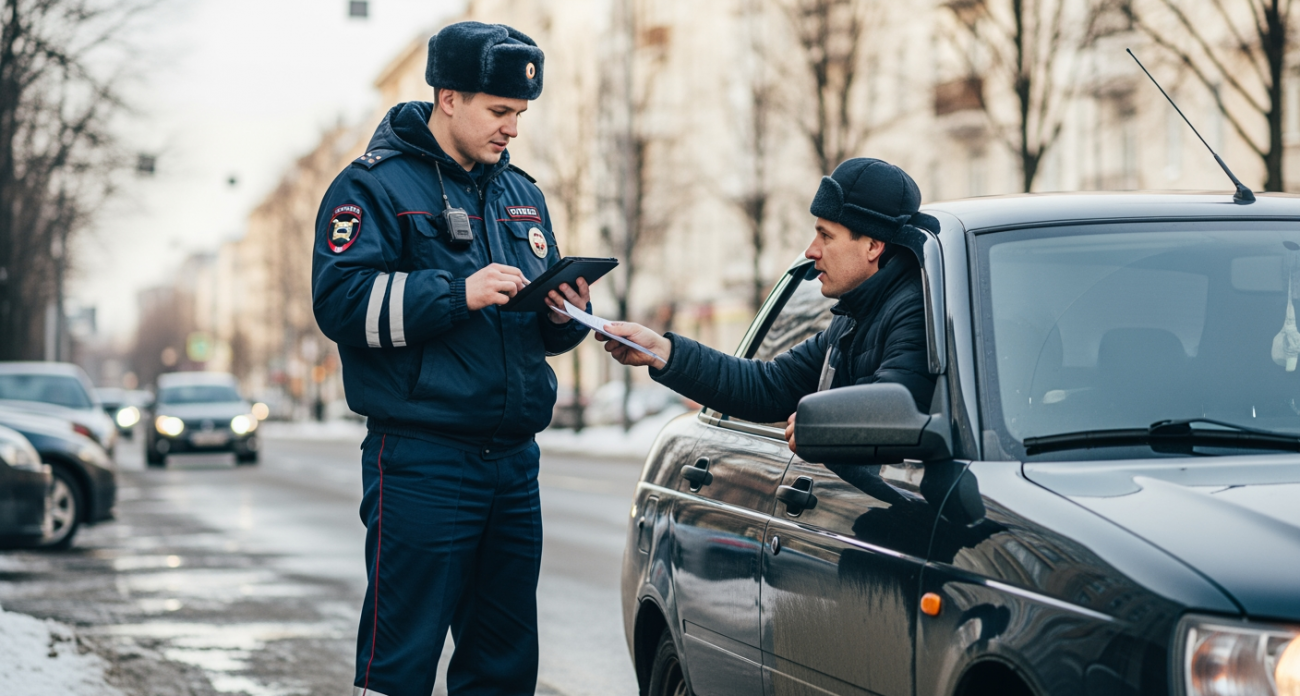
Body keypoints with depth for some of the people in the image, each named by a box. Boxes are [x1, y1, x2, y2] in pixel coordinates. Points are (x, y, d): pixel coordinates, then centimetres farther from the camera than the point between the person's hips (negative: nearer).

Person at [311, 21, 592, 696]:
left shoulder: (522, 195, 18)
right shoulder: (375, 185, -3)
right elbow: (341, 302, -16)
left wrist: (567, 313, -1)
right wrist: (457, 293, -21)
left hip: (515, 459, 7)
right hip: (421, 460, -7)